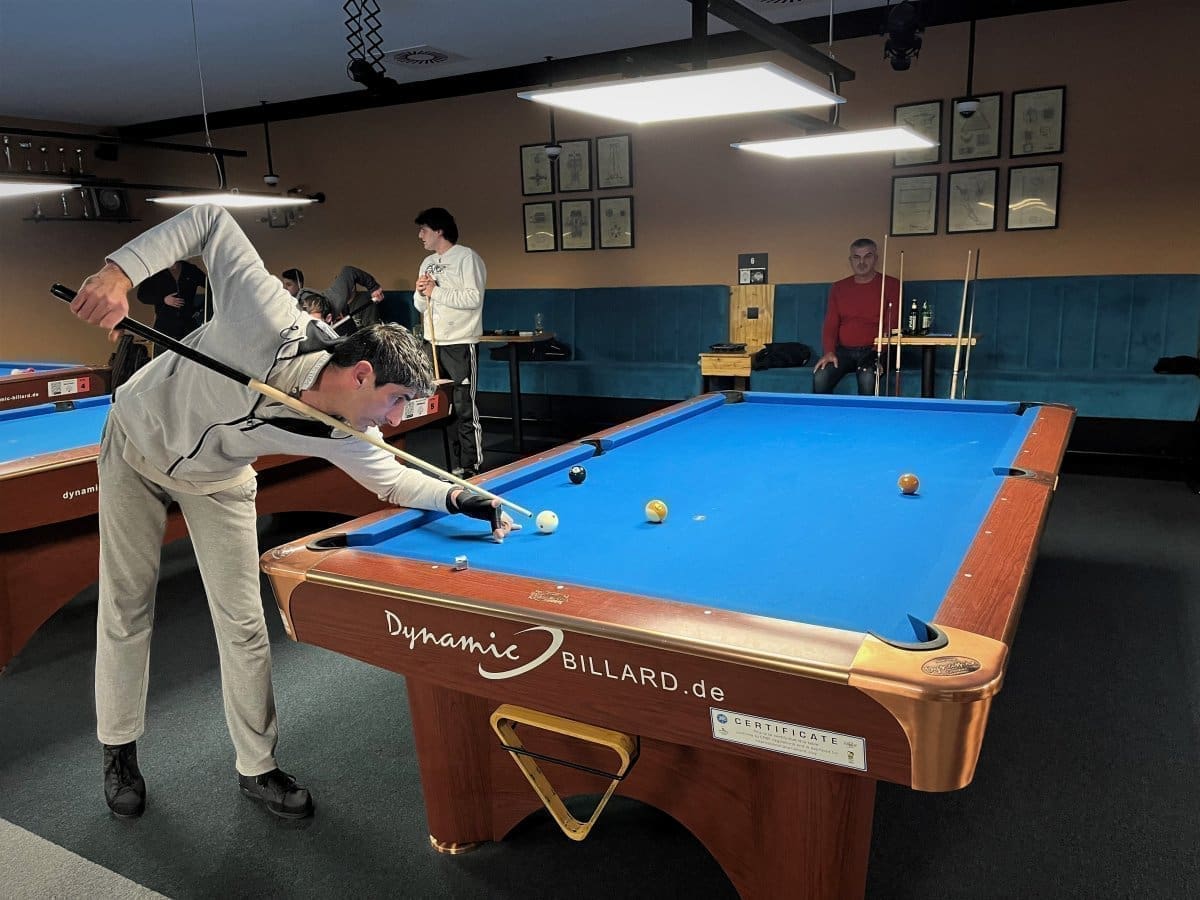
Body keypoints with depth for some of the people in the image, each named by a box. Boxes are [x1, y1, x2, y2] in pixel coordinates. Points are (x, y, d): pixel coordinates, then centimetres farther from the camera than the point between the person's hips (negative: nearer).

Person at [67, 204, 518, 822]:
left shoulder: (345, 438, -27)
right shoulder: (270, 321, -40)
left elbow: (389, 477, -10)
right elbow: (210, 221, -29)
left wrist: (459, 499, -27)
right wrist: (120, 269, -39)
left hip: (216, 480, 2)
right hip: (137, 439, -2)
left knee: (242, 624, -1)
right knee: (126, 607, 8)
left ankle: (257, 767, 15)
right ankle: (119, 751, 29)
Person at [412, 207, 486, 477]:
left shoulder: (466, 257, -7)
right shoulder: (427, 263, 17)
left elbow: (474, 298, -18)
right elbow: (421, 306, 19)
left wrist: (436, 292, -14)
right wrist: (420, 293, -2)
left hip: (460, 344, -8)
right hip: (432, 344, 8)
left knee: (465, 410, -6)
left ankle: (471, 469, 0)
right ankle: (452, 465, 18)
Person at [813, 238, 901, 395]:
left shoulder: (890, 285, 4)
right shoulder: (838, 288, 12)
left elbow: (892, 325, -2)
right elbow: (830, 325, 8)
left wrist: (879, 351, -20)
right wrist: (829, 351, -11)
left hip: (872, 351, -2)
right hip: (843, 351, 2)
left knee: (867, 377, -35)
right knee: (820, 377, -27)